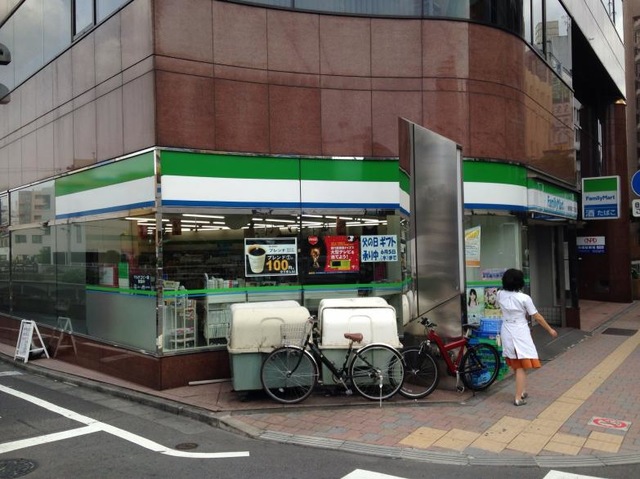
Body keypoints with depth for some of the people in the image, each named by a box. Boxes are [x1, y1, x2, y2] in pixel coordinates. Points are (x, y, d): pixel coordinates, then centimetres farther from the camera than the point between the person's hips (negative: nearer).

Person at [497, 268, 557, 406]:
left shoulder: (500, 295, -4)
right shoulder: (524, 298, -15)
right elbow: (537, 317, -6)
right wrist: (550, 330, 6)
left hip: (506, 332, 5)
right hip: (520, 333, -5)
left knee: (516, 365, 19)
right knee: (521, 367, 3)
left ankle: (522, 391, 32)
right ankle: (518, 398, 4)